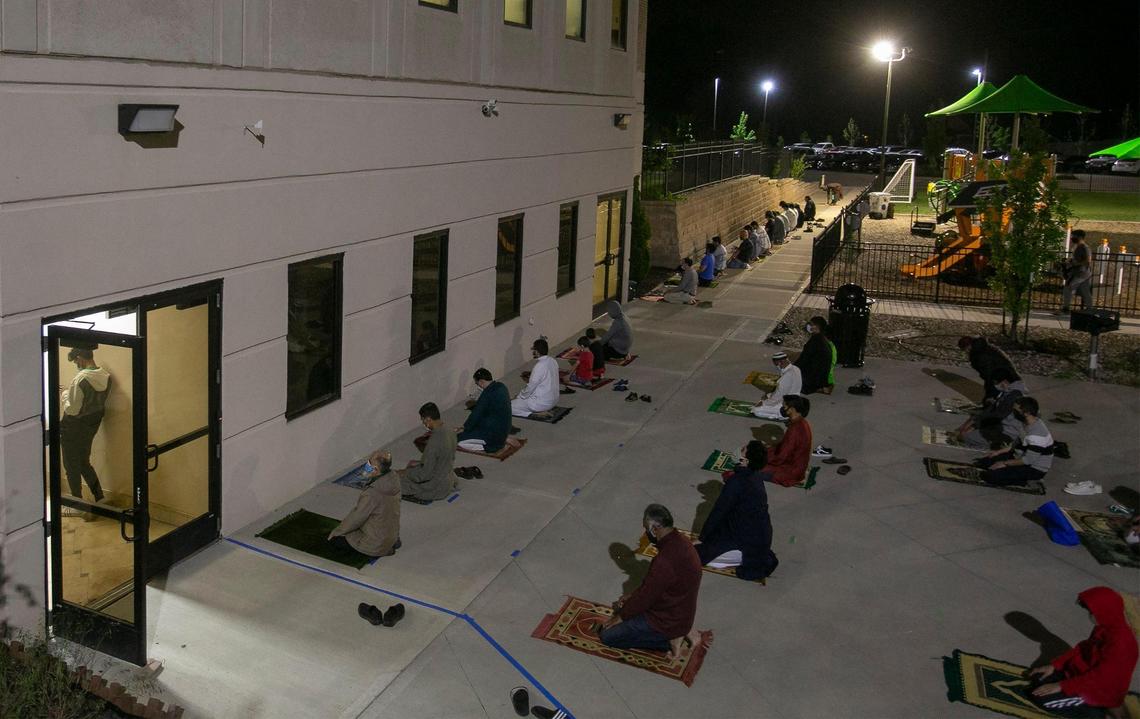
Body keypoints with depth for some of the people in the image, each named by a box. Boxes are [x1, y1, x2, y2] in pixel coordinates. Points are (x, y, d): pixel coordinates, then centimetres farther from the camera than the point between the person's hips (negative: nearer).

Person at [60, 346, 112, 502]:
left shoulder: (80, 379, -25)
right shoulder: (106, 376, -2)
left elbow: (72, 410, -23)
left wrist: (65, 395, -4)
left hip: (74, 429, -7)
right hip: (93, 425, 7)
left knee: (72, 467, 8)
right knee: (84, 463, 21)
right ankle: (100, 498, 18)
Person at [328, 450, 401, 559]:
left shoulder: (372, 493, -33)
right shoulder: (393, 478, -10)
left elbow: (356, 518, -19)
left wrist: (336, 532, -2)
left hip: (377, 543, -8)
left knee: (333, 538, 10)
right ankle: (392, 542, 15)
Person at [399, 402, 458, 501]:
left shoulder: (434, 442, -32)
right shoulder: (449, 432, -6)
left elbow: (425, 475, -25)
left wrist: (404, 473, -10)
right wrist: (419, 462, 12)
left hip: (437, 488, -8)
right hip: (447, 477, 8)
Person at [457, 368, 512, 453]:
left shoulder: (487, 394, -24)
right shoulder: (501, 386, 3)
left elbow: (476, 414, -14)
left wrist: (465, 427, 5)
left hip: (494, 434, -9)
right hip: (504, 429, 9)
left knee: (458, 439, -5)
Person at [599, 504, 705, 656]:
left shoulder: (666, 560, -33)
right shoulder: (679, 542, -3)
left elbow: (646, 596, -21)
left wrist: (620, 617, -6)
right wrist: (632, 595, 11)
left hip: (668, 621, -9)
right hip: (680, 612, 9)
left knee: (607, 635, -3)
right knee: (623, 605, 25)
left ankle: (667, 640, -2)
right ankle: (678, 631, 11)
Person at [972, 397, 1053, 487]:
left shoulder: (1037, 434, -31)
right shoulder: (1028, 424, 0)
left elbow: (1028, 460, -28)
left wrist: (1005, 463, -17)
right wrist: (1000, 452, 12)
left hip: (1035, 469, -9)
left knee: (990, 476, -22)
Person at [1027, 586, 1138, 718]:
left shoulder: (1120, 643, -34)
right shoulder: (1106, 627, -7)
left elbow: (1099, 679, -29)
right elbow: (1084, 648, 7)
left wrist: (1061, 686, -25)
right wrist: (1054, 665, 1)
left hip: (1101, 690, -9)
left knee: (1042, 697, -16)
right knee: (1038, 677, 5)